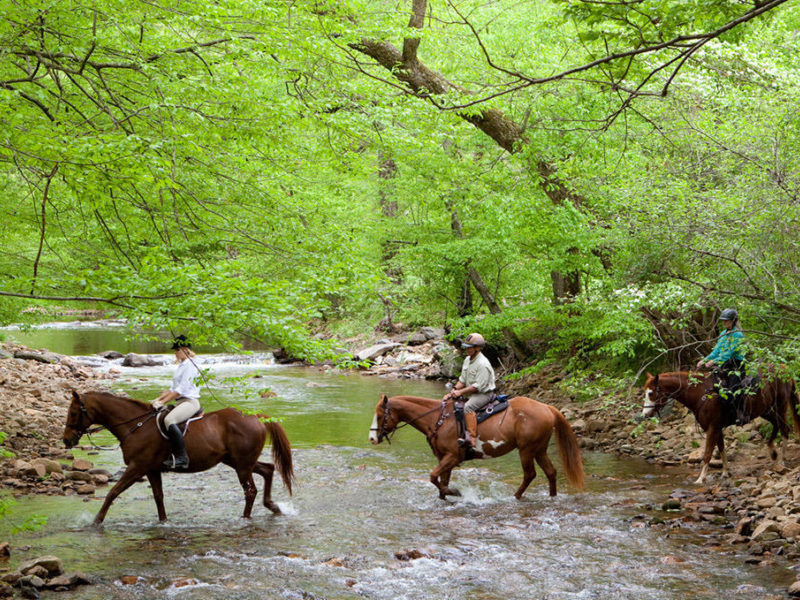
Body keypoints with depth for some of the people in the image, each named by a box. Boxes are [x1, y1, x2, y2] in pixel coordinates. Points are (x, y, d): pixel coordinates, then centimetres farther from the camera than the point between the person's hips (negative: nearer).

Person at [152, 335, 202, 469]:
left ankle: (181, 458, -36)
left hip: (190, 401, -11)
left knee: (169, 420, -33)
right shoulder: (181, 365, 20)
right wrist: (158, 399, 6)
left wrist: (163, 402, -17)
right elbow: (173, 389, 20)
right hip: (181, 402, 11)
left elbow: (180, 390, -17)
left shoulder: (190, 366, -10)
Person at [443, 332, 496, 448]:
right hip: (470, 393, 10)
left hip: (484, 394, -10)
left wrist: (460, 392, -21)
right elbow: (462, 380, 14)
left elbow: (478, 386, -23)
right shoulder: (467, 360, 9)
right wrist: (453, 391, -2)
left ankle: (472, 438, -38)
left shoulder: (483, 364, -20)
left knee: (468, 406, -34)